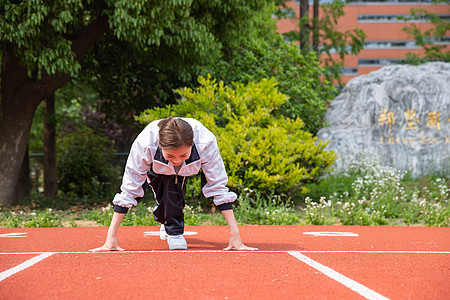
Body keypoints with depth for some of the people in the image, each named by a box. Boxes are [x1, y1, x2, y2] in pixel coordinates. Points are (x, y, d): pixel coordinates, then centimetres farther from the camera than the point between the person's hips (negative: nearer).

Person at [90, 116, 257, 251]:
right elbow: (129, 189, -34)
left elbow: (218, 188, -33)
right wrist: (111, 237, -37)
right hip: (156, 170, -4)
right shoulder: (144, 143, -42)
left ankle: (172, 225, 8)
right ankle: (169, 225, -5)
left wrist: (235, 234, -37)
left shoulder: (206, 142, -41)